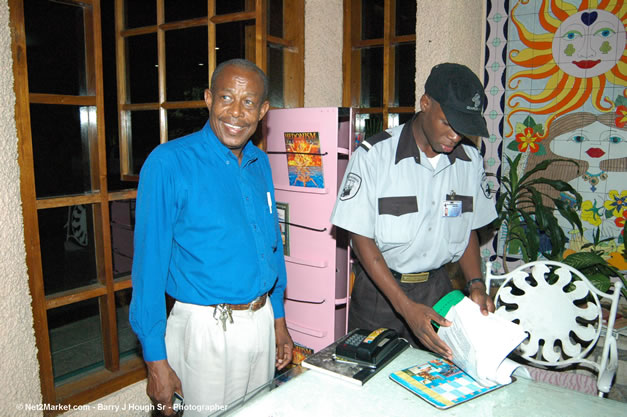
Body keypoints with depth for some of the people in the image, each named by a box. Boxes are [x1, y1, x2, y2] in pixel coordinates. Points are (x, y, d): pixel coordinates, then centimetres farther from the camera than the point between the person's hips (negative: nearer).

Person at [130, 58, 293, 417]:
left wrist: (279, 319, 13)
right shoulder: (169, 163, -15)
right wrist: (156, 359, -12)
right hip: (207, 330, -6)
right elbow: (150, 263, -14)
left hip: (262, 322, 6)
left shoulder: (260, 163, 4)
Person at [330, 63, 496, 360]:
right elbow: (361, 237, -15)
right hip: (379, 284, -3)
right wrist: (405, 306, -20)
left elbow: (469, 228, 10)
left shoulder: (470, 161, -1)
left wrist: (476, 284, -6)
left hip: (437, 287, 4)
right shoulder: (373, 155, -15)